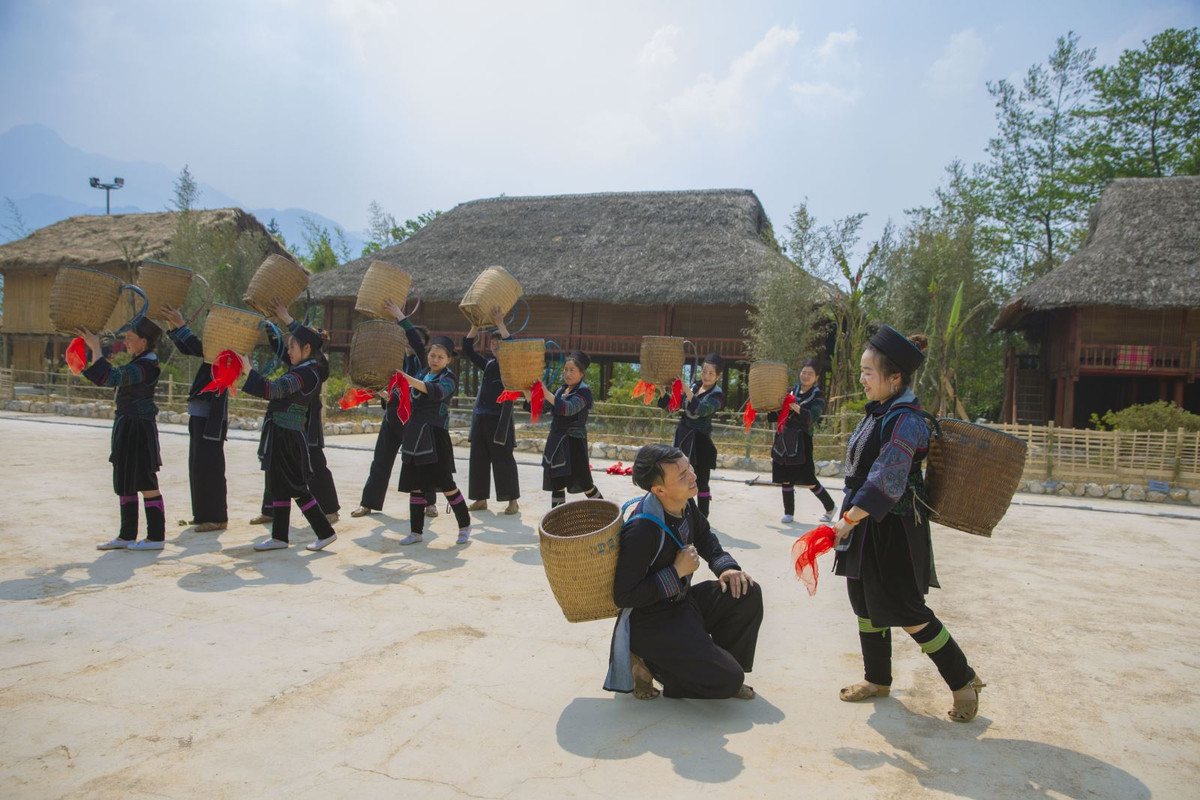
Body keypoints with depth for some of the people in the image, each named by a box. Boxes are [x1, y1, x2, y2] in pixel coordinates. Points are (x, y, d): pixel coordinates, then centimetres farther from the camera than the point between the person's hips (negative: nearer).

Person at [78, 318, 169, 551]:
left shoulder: (145, 366, -19)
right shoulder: (140, 360, 12)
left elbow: (110, 377, -28)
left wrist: (95, 348, -19)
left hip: (138, 430, -11)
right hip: (127, 427, 11)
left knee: (146, 484, -4)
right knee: (125, 483, 15)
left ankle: (156, 537, 4)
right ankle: (126, 536, 24)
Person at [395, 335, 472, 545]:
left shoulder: (449, 378, -5)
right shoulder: (421, 374, 14)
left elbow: (437, 392, -27)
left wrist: (408, 379, -37)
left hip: (435, 436, -6)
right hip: (415, 435, 6)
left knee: (445, 483, -3)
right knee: (415, 485, 9)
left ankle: (465, 526, 13)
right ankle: (416, 531, 18)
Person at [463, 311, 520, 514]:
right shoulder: (488, 364, 14)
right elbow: (467, 349, 11)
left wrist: (500, 324, -17)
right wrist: (476, 325, 1)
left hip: (499, 419, -6)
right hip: (480, 418, 6)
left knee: (503, 459, -3)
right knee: (478, 459, 8)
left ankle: (513, 501, 6)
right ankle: (481, 500, 17)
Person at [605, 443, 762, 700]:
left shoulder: (685, 504, -5)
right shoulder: (642, 531, -31)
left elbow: (706, 539, 15)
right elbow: (623, 596, -27)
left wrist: (727, 567, -4)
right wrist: (677, 572, -25)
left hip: (682, 602, 8)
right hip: (651, 623, -8)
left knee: (748, 594, -5)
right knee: (728, 680, -15)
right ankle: (650, 665, 3)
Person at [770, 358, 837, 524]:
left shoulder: (818, 395, -2)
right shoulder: (792, 392, 13)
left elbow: (812, 417, -20)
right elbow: (778, 416, 15)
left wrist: (794, 407, -33)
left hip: (802, 441, -5)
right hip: (784, 440, 5)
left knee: (808, 480, -2)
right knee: (785, 479, 6)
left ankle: (830, 507, 19)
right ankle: (789, 512, 18)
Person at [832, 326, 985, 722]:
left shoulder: (906, 420, -21)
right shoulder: (878, 411, 7)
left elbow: (885, 483, -26)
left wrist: (848, 521, -25)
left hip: (895, 529, -9)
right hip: (866, 524, 9)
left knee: (907, 612, 0)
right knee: (865, 602, 16)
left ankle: (963, 680, 19)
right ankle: (877, 679, 32)